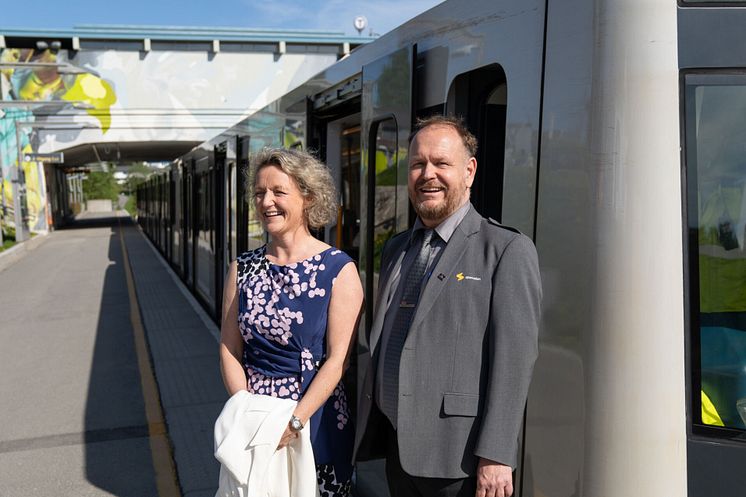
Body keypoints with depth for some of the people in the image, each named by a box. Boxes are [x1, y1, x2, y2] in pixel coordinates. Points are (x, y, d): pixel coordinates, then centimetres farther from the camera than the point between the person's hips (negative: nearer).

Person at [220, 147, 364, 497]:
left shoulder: (339, 269, -9)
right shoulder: (242, 268, 3)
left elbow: (338, 359, -12)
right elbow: (229, 348, 2)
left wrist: (294, 422, -18)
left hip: (316, 419, -3)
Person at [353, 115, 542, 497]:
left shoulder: (508, 250, -8)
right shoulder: (395, 249, 13)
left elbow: (514, 359, -13)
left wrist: (495, 456, -17)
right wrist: (369, 433, 16)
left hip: (460, 457, -6)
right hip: (398, 450, 6)